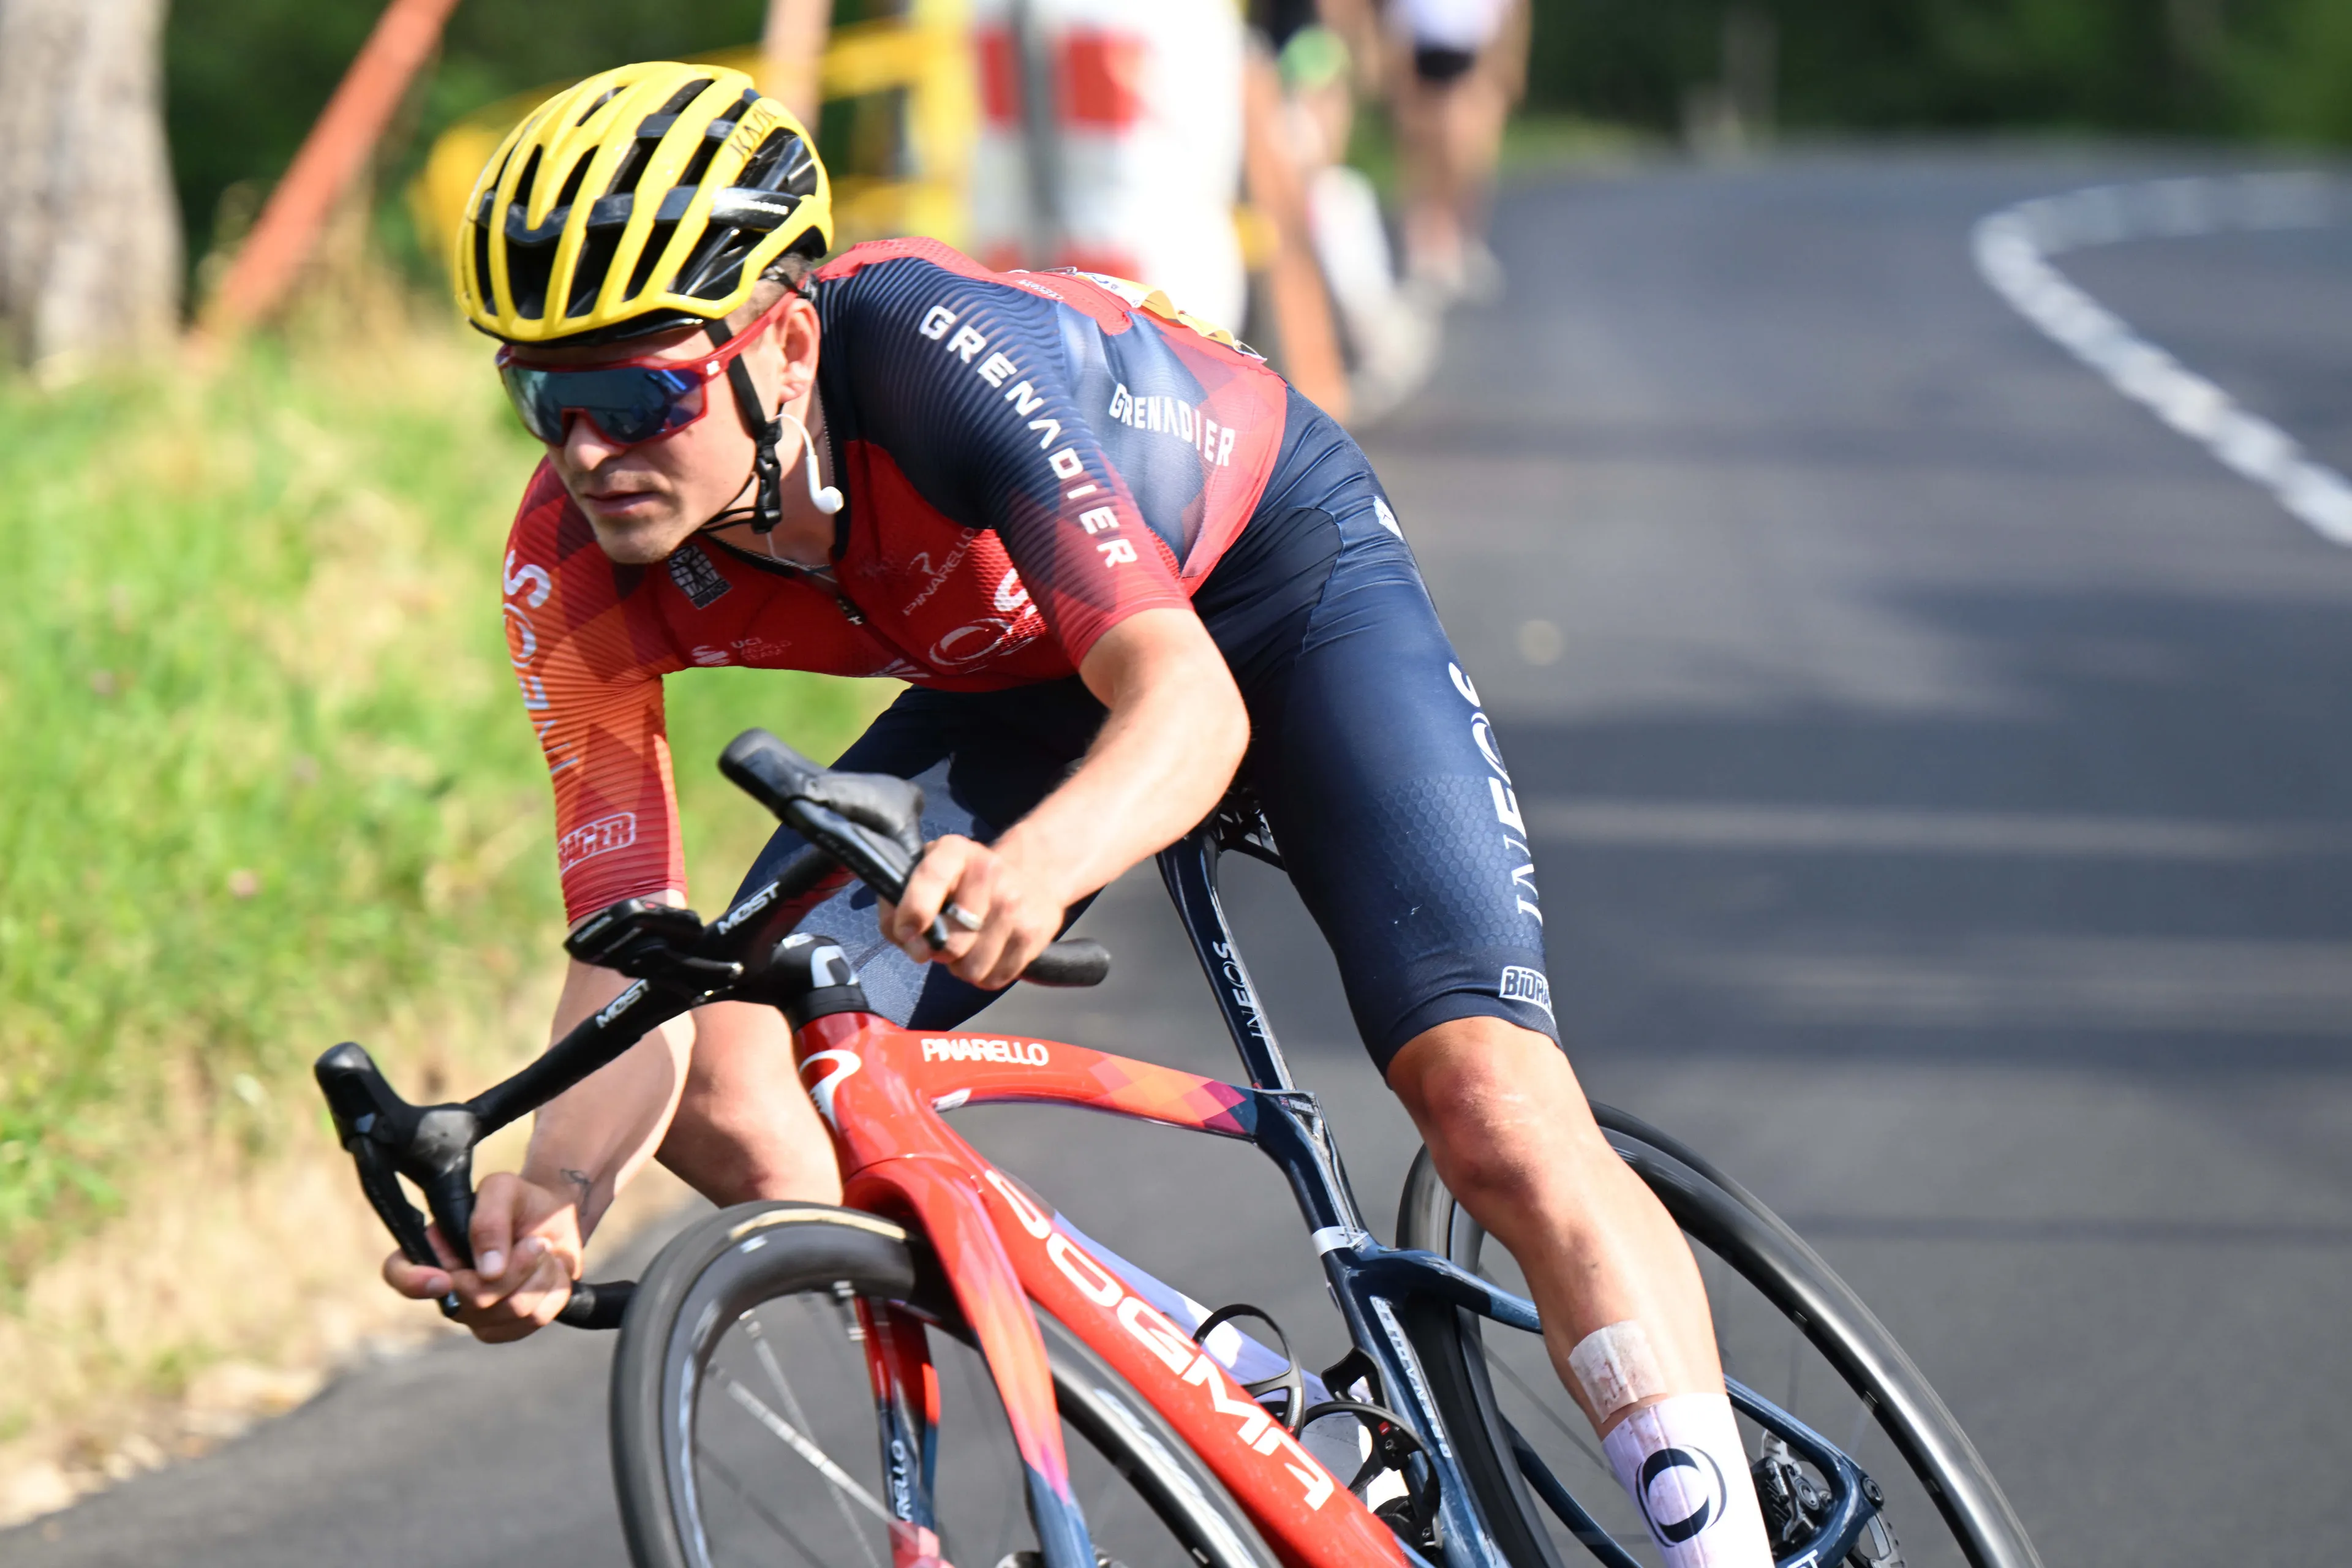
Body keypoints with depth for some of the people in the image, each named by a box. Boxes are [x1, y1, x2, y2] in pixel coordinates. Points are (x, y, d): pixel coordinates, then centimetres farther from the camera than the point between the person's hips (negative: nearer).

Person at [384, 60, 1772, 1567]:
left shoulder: (932, 349, -39)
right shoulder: (577, 572, -25)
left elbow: (1191, 698, -46)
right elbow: (629, 950, -24)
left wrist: (1038, 863, -68)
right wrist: (559, 1190, -45)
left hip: (1274, 575, -5)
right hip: (1017, 677, 5)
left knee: (1488, 1096, -24)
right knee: (721, 1085, -13)